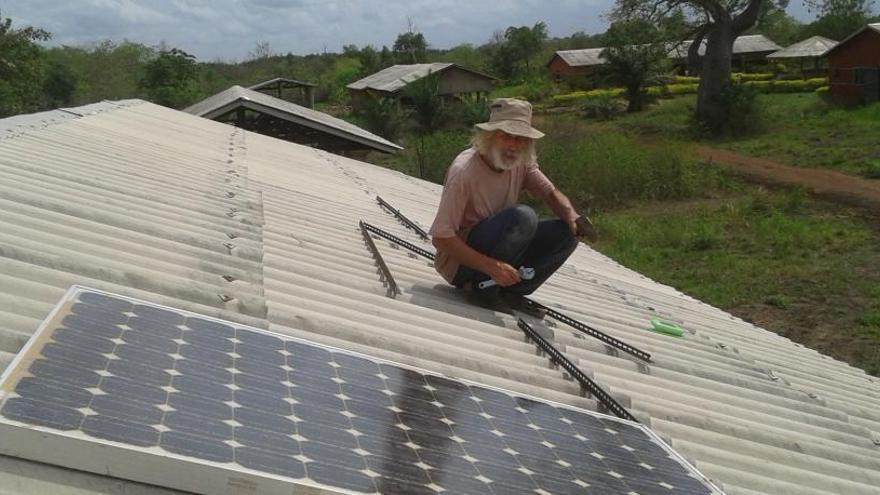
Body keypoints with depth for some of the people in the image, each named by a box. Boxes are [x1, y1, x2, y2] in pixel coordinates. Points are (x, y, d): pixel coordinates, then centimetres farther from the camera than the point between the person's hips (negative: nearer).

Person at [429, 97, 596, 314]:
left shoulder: (522, 162, -1)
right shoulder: (464, 170, -23)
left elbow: (551, 193, 0)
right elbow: (440, 238, -26)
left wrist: (573, 218, -24)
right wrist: (492, 266, -32)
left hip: (495, 252, 8)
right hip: (460, 261, -7)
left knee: (566, 233, -5)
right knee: (523, 217, -29)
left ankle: (510, 290, -4)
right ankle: (484, 287, -14)